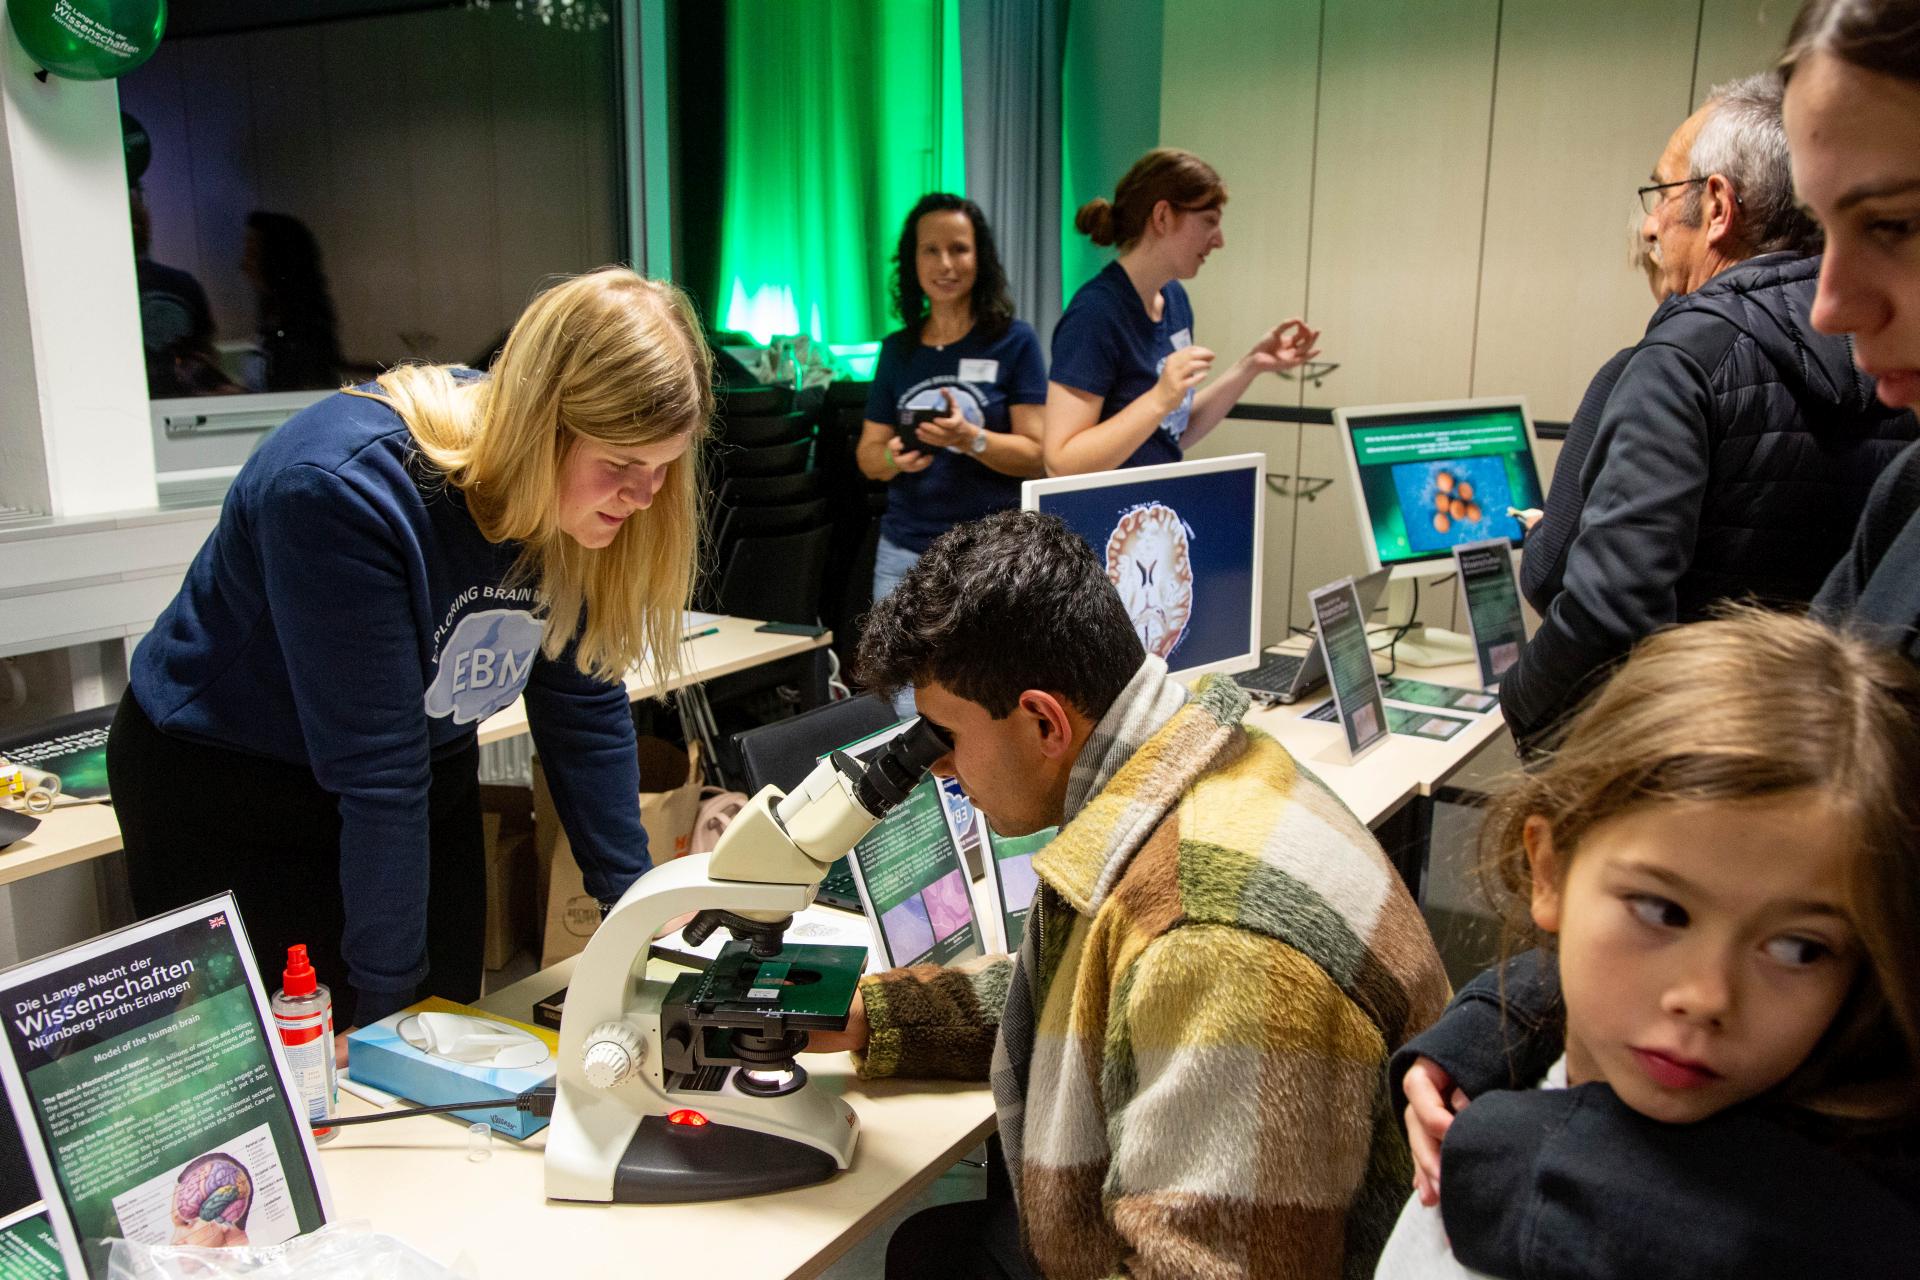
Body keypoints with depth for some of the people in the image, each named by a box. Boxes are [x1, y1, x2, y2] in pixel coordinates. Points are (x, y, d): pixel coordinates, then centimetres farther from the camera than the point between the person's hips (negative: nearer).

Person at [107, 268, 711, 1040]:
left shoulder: (588, 504, -14)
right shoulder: (341, 490, -33)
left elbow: (585, 704, -5)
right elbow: (374, 769, -30)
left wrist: (636, 902, -3)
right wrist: (386, 996, -22)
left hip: (429, 782, 6)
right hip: (225, 795, -5)